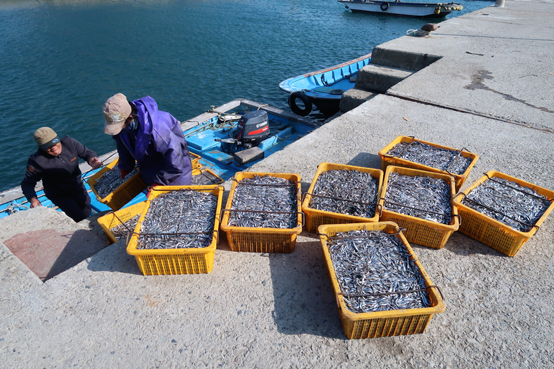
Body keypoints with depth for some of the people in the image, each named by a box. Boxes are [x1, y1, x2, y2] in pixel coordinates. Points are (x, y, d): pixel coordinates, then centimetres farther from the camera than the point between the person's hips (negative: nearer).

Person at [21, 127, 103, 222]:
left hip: (78, 187, 4)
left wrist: (91, 160, -31)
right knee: (80, 218, -13)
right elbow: (27, 183, -16)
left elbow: (86, 152, -5)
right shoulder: (37, 161, -24)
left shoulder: (69, 143, -17)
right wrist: (32, 198, -36)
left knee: (88, 213, 16)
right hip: (59, 195, -4)